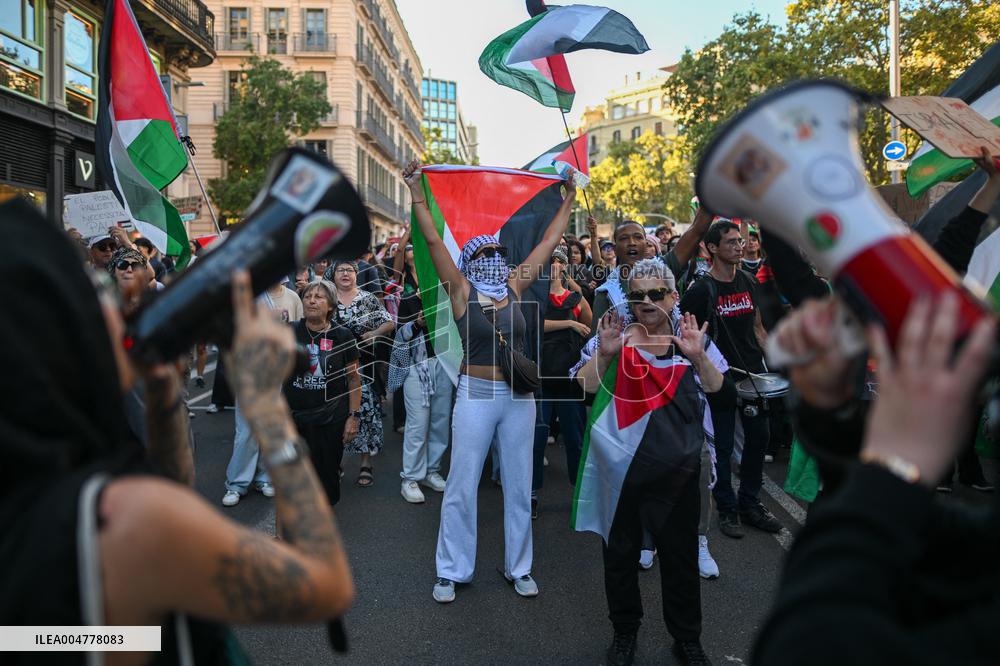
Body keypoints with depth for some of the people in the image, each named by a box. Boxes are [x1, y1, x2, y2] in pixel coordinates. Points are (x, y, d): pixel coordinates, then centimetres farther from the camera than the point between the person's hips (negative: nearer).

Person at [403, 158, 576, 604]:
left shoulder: (514, 286, 7)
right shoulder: (461, 290, -2)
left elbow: (548, 242, 12)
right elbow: (432, 240, -9)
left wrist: (569, 200, 15)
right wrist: (416, 190, -13)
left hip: (519, 398, 3)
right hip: (475, 395, -3)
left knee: (518, 486, 11)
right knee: (462, 487, 4)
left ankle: (519, 568, 26)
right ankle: (452, 571, 19)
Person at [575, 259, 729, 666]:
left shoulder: (691, 339, 1)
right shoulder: (616, 338, -1)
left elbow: (723, 392, -9)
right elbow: (583, 392, -11)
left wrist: (698, 357, -24)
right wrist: (605, 354, -25)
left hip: (677, 471, 0)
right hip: (620, 468, 0)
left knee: (680, 556, 12)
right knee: (620, 552, 14)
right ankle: (624, 630, 35)